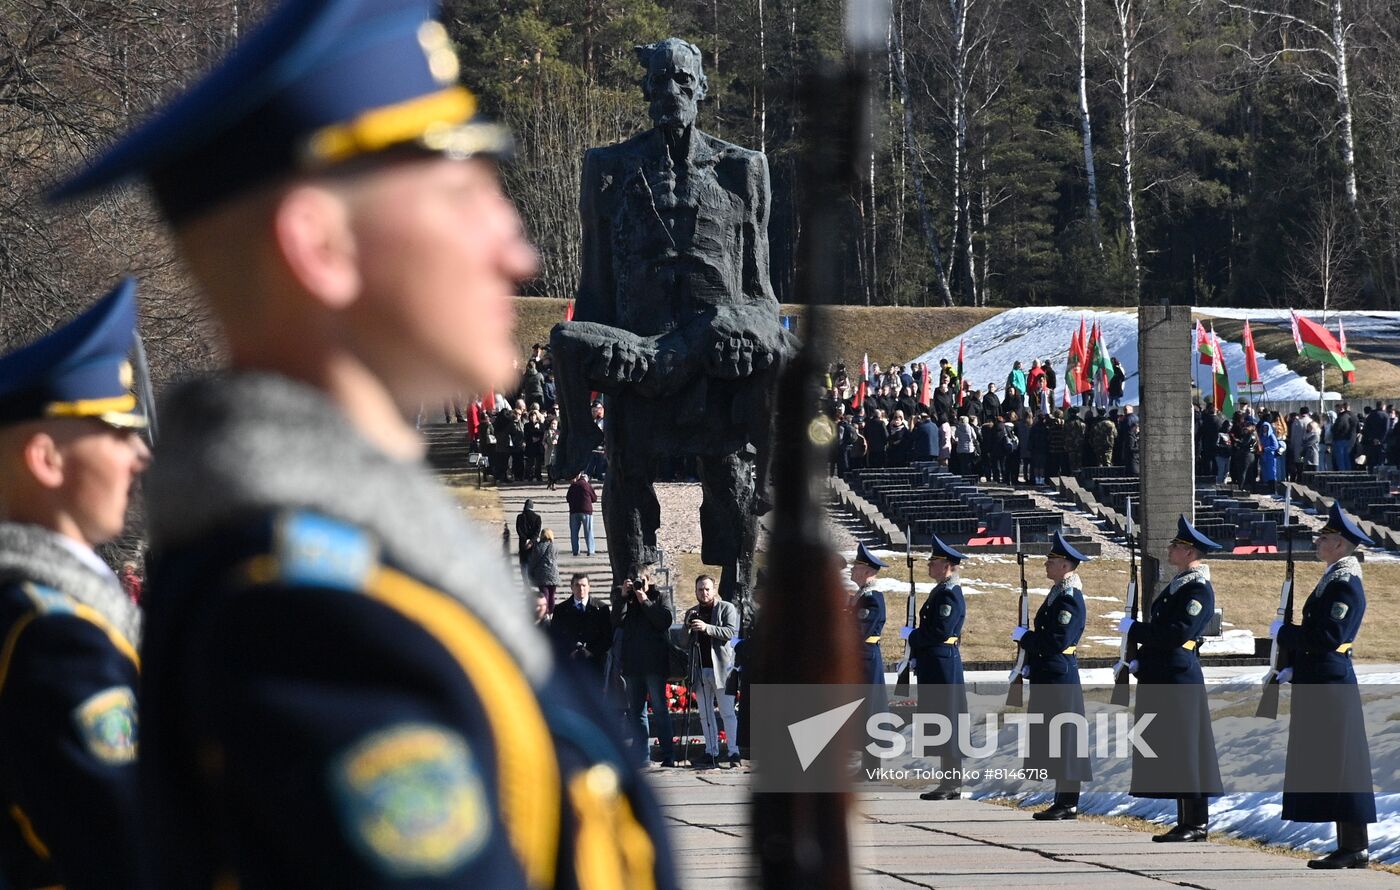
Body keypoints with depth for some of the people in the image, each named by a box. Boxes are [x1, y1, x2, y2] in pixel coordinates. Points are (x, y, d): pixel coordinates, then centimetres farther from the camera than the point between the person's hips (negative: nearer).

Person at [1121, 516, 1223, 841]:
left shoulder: (1198, 589, -13)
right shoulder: (1177, 585, 18)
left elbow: (1178, 634, -22)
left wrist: (1134, 629, -14)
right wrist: (1141, 661, 13)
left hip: (1180, 680, -10)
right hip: (1161, 679, 10)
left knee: (1184, 751, -7)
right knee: (1170, 752, 10)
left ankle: (1196, 823, -4)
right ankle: (1186, 823, 13)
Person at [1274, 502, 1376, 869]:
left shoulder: (1345, 584, -15)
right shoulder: (1332, 580, 17)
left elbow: (1327, 636, -22)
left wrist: (1283, 632, -11)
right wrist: (1294, 666, 14)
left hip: (1331, 687, -10)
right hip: (1318, 683, 10)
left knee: (1339, 765, -8)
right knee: (1327, 765, 10)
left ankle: (1354, 847, -7)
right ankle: (1350, 845, 11)